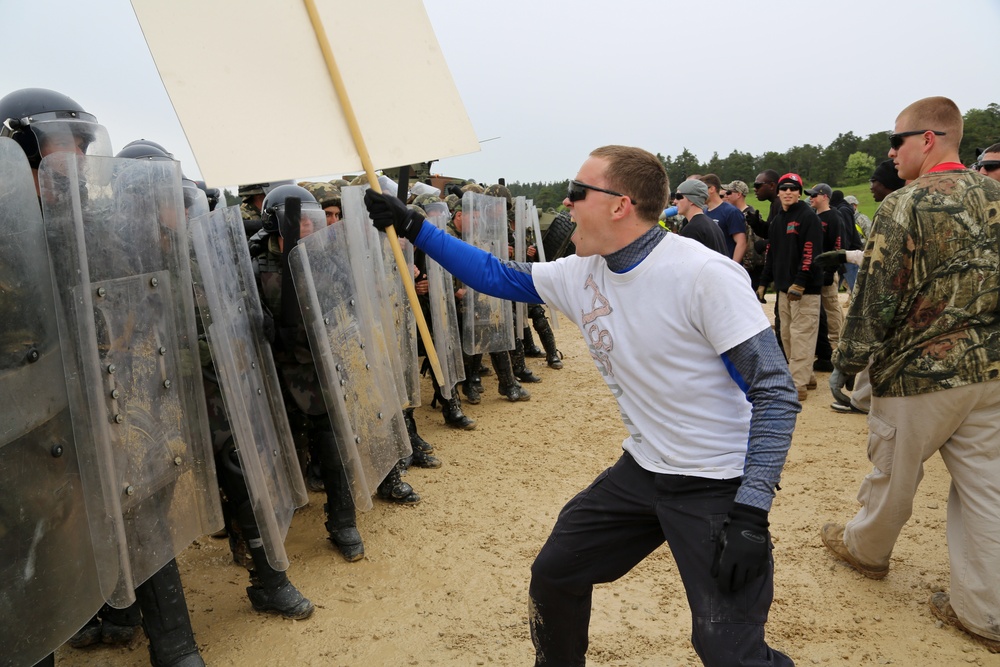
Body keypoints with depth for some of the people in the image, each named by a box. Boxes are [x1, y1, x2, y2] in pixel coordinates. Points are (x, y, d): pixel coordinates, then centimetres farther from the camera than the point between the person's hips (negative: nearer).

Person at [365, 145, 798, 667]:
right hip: (642, 469, 7)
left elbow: (775, 393, -20)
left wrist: (751, 513, -25)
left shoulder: (705, 275, -22)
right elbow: (498, 276, 11)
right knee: (553, 575, 14)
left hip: (717, 486, -6)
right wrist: (410, 227, 10)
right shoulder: (581, 274, -2)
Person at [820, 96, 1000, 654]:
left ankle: (866, 548, 38)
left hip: (917, 374, -6)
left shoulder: (905, 206, -16)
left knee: (894, 475, 14)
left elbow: (877, 297, -16)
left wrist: (850, 359, -4)